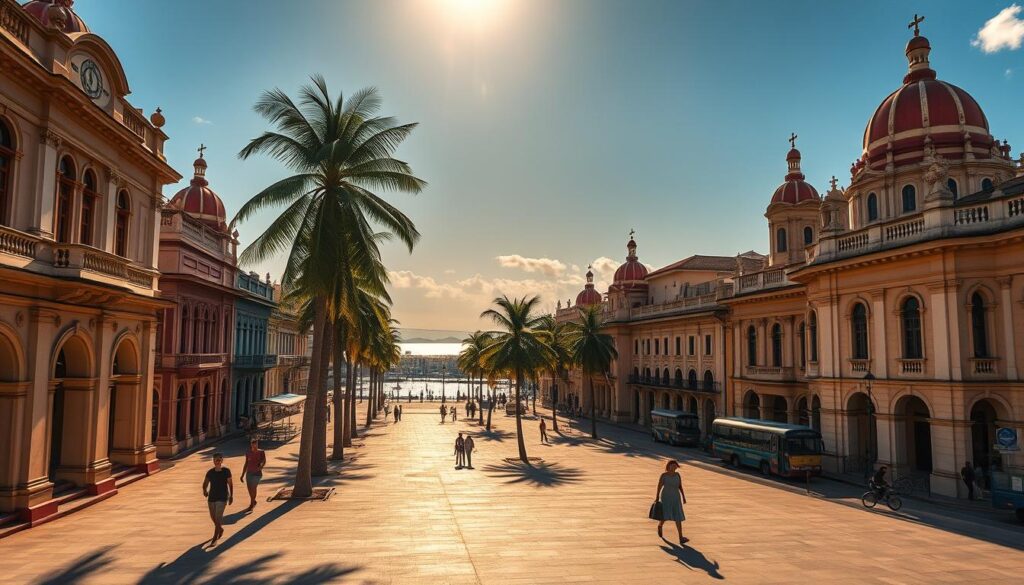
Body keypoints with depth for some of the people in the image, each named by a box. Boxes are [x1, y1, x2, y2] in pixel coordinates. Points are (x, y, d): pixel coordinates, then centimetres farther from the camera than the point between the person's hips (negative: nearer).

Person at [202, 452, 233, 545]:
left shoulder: (226, 471, -9)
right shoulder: (210, 472, -2)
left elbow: (230, 484, -2)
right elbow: (205, 483, 5)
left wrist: (231, 496, -2)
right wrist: (204, 490, -11)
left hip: (222, 498, -4)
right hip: (211, 497, 4)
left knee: (218, 517, -11)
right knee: (213, 517, 17)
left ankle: (214, 539, -2)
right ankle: (220, 529, 46)